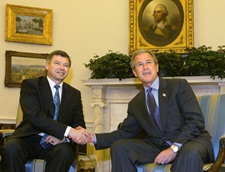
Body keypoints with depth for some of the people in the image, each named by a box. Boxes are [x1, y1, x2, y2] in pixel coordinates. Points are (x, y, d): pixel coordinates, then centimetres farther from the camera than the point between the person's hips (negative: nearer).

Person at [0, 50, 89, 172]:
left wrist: (63, 137, -12)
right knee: (11, 148, -35)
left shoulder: (75, 94, 16)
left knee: (65, 151, -32)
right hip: (30, 139, -3)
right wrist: (68, 131, -25)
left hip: (57, 143, 3)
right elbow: (34, 116, -14)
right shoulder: (30, 84, 1)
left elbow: (80, 124, 12)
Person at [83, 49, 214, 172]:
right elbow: (125, 132, 14)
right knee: (119, 147, -14)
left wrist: (174, 148, -21)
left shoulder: (179, 86, 0)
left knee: (190, 152, -39)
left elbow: (196, 121, -8)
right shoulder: (135, 104, 15)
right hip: (157, 146, 4)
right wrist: (94, 138, -2)